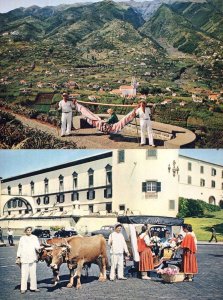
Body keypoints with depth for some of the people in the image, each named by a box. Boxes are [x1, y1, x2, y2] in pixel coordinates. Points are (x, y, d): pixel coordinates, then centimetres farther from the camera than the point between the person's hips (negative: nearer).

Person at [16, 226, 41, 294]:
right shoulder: (22, 238, 10)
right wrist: (18, 256, 3)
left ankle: (33, 287, 11)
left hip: (33, 258, 1)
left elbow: (37, 245, -3)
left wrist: (38, 248, -25)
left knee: (33, 273, 4)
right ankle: (23, 288, -1)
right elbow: (20, 248, 10)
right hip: (24, 258, -1)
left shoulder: (34, 237, 10)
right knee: (24, 274, -4)